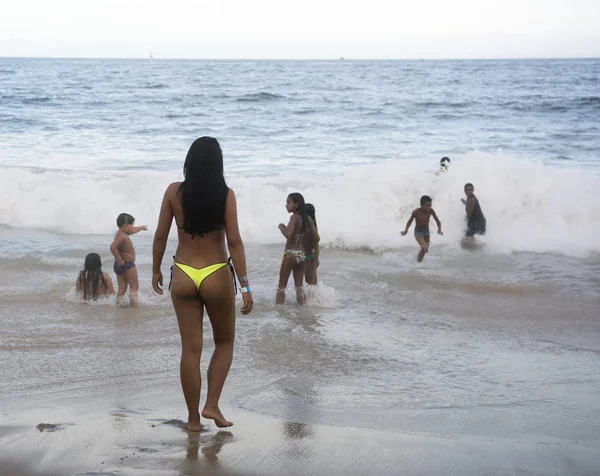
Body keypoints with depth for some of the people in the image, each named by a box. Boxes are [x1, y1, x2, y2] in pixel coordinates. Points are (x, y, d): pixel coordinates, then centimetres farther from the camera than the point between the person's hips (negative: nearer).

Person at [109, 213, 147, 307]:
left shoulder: (122, 233, 10)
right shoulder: (122, 236, -22)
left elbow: (133, 230, 32)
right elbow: (113, 247, -37)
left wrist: (142, 227, 50)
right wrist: (120, 260, -29)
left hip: (119, 266, 10)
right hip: (127, 264, -10)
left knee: (122, 288, 11)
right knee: (134, 286, -1)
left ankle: (118, 303, 10)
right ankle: (133, 304, -5)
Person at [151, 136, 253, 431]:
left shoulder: (174, 192, -4)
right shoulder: (225, 195, -10)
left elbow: (161, 235, 0)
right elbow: (234, 242, -12)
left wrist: (156, 270, 15)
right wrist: (245, 286, -9)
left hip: (183, 276, 2)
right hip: (216, 276, -2)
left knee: (190, 349, 9)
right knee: (225, 342, 19)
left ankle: (193, 418, 15)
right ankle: (212, 405, 8)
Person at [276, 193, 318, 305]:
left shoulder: (294, 217, -13)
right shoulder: (307, 219, 7)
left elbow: (288, 234, -27)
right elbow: (315, 238, 7)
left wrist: (281, 227, -8)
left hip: (291, 253, -7)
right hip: (302, 254, 7)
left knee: (282, 285, 2)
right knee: (299, 285, 12)